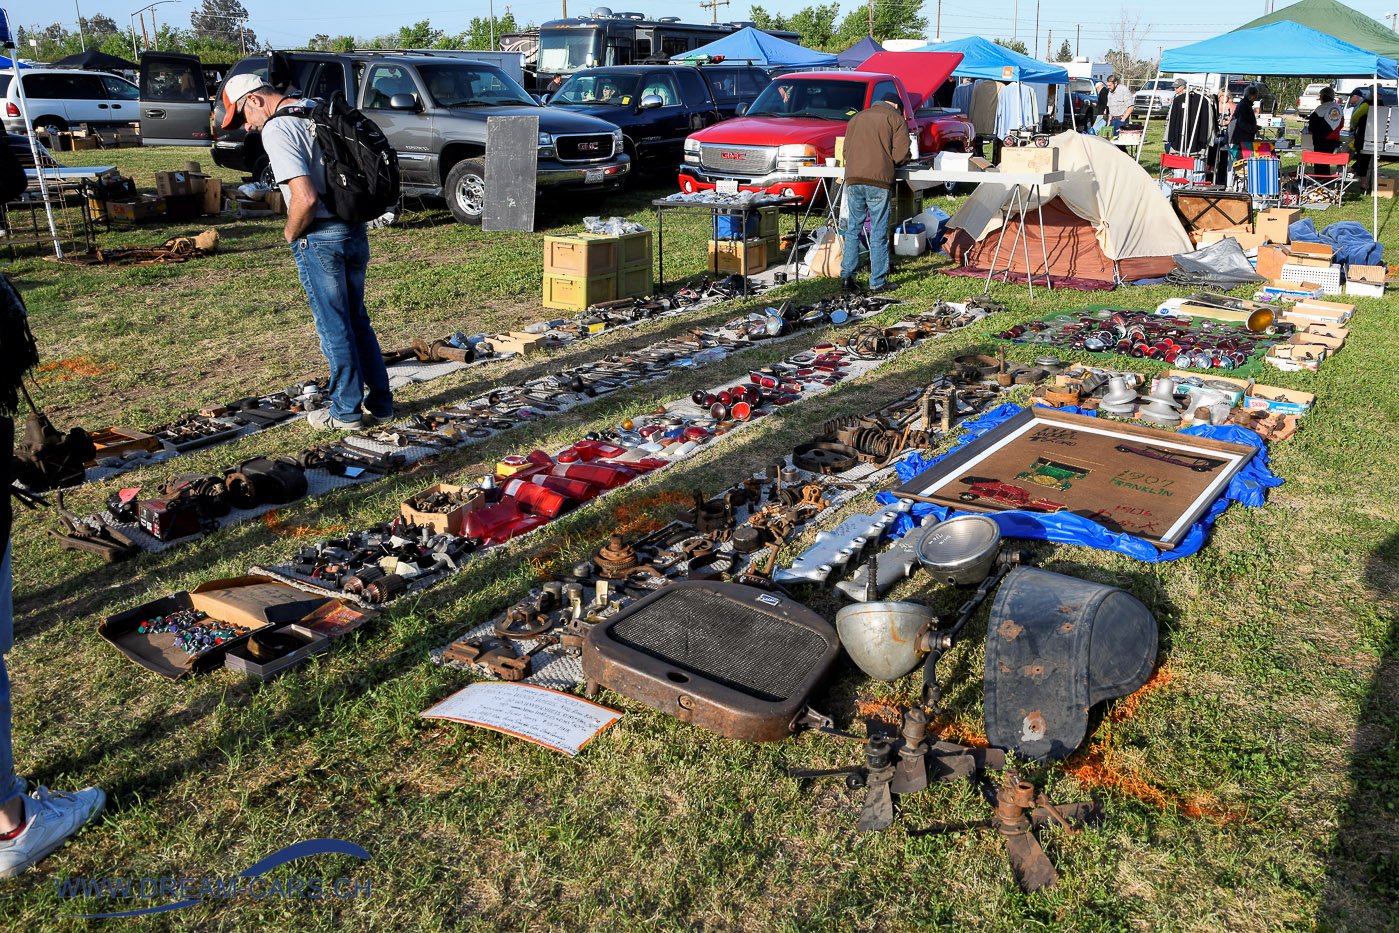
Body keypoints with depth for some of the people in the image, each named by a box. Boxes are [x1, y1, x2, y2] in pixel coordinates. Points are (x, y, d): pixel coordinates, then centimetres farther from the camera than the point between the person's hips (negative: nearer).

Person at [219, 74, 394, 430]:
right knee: (358, 320, 17)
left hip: (319, 239, -8)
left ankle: (346, 411, 14)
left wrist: (291, 233, -7)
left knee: (334, 327, 3)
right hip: (355, 230, 8)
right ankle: (379, 403, 22)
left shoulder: (277, 130, -14)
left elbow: (305, 197, -25)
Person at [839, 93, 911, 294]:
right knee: (879, 233, 0)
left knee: (852, 229, 11)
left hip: (853, 179, 4)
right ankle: (878, 281, 2)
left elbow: (846, 150, 21)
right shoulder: (895, 119, 9)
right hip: (879, 180, -4)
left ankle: (847, 275, 7)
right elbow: (901, 153, 0)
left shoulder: (857, 118, 24)